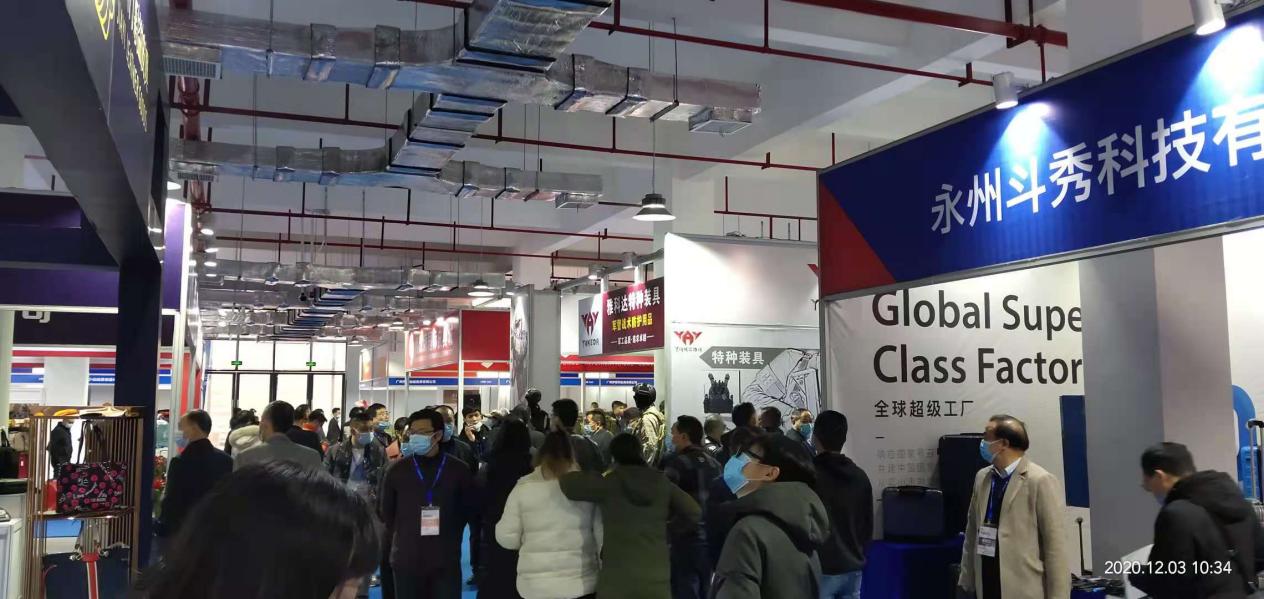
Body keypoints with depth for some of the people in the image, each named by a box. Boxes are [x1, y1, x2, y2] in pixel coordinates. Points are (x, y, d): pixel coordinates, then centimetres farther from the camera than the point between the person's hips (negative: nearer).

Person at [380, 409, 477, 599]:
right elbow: (387, 512, 12)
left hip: (446, 561, -1)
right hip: (406, 560, 1)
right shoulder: (396, 470, 3)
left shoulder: (460, 470, 0)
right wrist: (402, 539, 9)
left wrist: (450, 538, 6)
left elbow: (469, 510, 10)